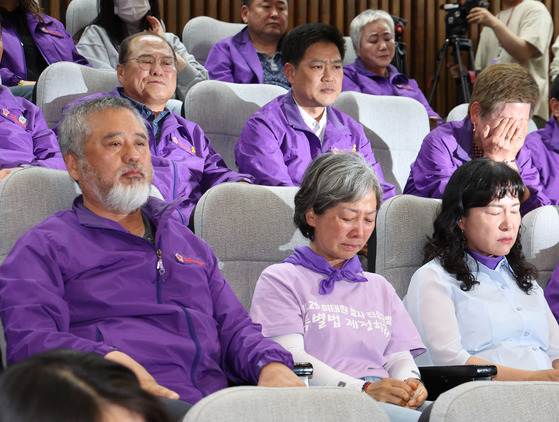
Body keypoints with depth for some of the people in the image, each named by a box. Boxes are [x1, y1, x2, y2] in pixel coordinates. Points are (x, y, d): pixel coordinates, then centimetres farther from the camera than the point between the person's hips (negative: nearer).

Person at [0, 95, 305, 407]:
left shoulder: (187, 242, 31)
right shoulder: (45, 246, 10)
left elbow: (234, 327, 27)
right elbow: (26, 340, -5)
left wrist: (271, 365, 2)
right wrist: (110, 361, -24)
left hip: (214, 403, 5)